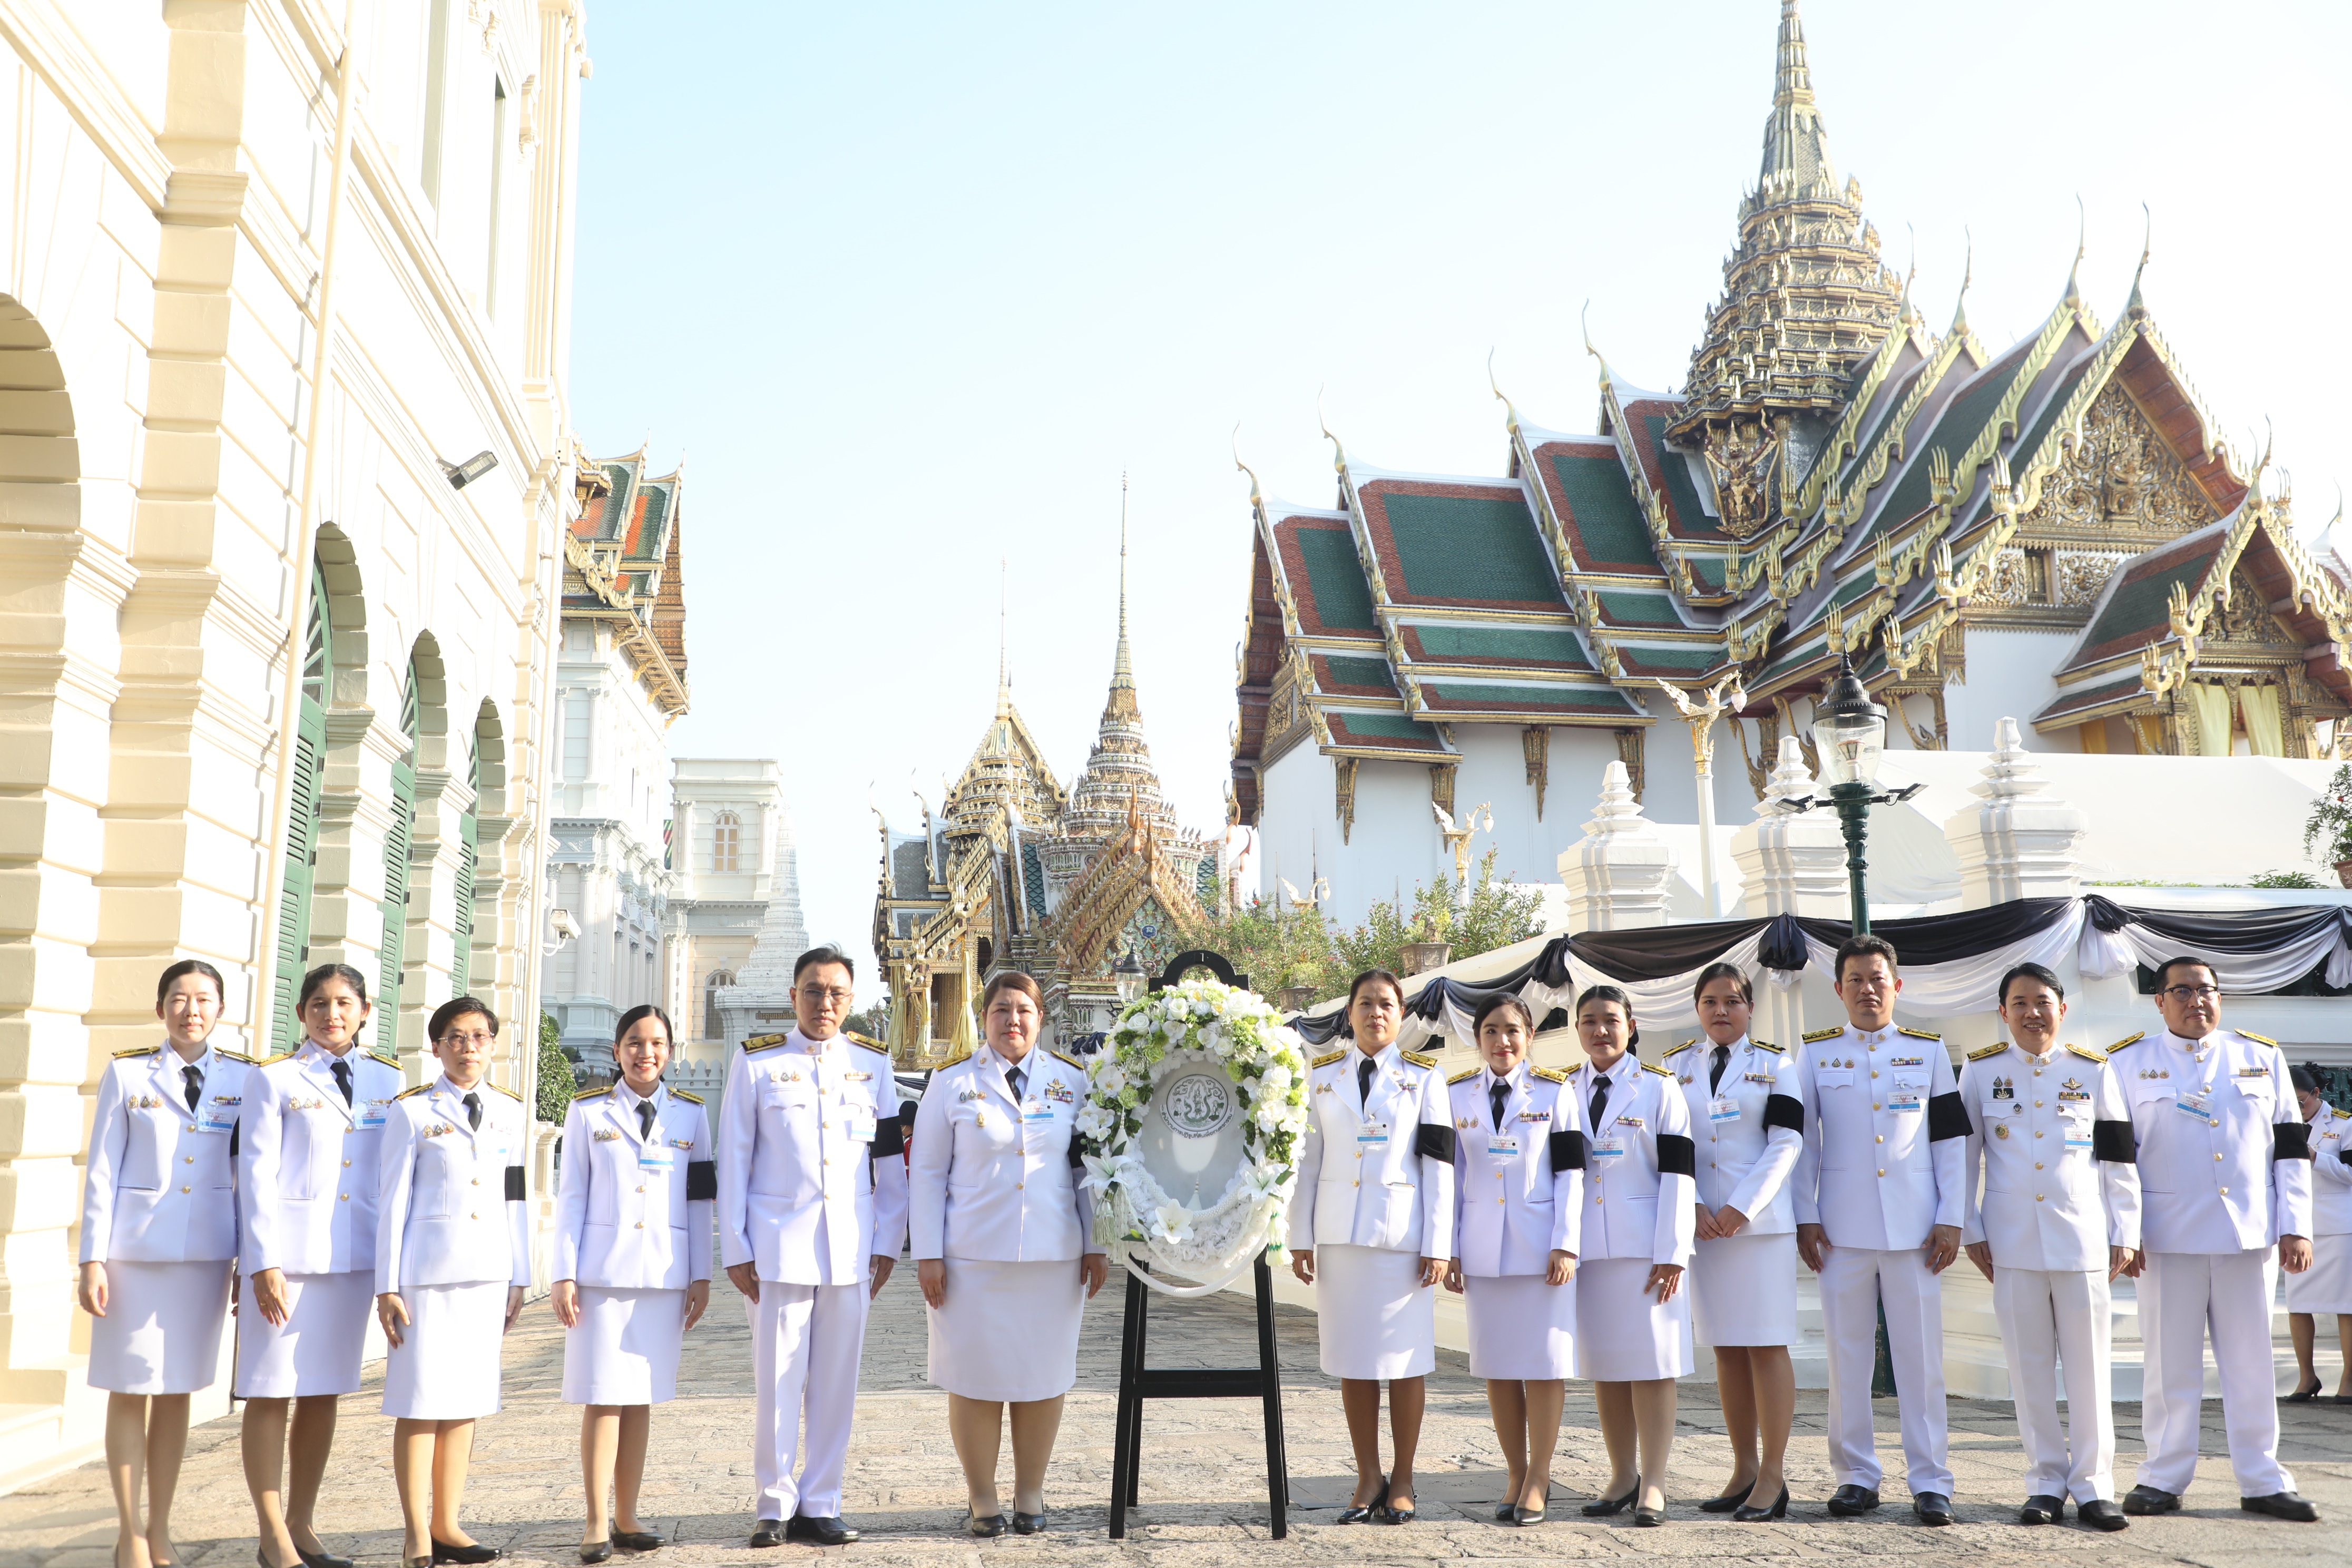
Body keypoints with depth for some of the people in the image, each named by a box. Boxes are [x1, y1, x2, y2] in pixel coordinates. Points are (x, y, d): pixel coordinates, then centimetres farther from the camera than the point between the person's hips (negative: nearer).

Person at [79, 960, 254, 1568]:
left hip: (208, 1249, 2)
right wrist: (93, 1259, -6)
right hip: (137, 1248, -2)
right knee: (131, 1390, 2)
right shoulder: (126, 1073, 0)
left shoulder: (243, 1078, 5)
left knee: (177, 1391, 8)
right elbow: (102, 1171, 0)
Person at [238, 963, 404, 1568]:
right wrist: (263, 1263, -10)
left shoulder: (386, 1079, 10)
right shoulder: (274, 1077, 0)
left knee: (324, 1391, 9)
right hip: (288, 1251, -4)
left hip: (355, 1256, 4)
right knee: (272, 1390, 0)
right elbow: (257, 1172, -4)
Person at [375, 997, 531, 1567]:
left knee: (466, 1399, 7)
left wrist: (519, 1279, 11)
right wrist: (387, 1286, -4)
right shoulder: (412, 1112, 0)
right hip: (428, 1266, -4)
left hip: (488, 1271, 4)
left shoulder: (512, 1113, 10)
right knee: (420, 1400, -2)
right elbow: (392, 1200, -1)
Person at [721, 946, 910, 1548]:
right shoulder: (756, 1062, 4)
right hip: (778, 1243, -2)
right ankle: (775, 1507, 15)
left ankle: (819, 1507, 16)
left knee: (836, 1382, 5)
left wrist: (888, 1244, 6)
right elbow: (733, 1161, 3)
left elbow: (891, 1162, 10)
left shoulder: (873, 1065, 9)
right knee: (777, 1380, 1)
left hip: (852, 1247, 2)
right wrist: (735, 1249, -1)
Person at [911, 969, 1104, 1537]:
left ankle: (1031, 1497, 20)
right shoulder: (952, 1082, 2)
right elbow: (926, 1172, 3)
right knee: (975, 1377, 2)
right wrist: (927, 1255, -3)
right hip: (972, 1257, -1)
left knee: (1043, 1376, 5)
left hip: (1054, 1257, 2)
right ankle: (981, 1500, 16)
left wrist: (1096, 1248, 6)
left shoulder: (1072, 1080, 7)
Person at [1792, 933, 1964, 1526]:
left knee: (1921, 1355, 1)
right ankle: (1856, 1477, 14)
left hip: (1914, 1226, 0)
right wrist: (1805, 1219, 1)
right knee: (1847, 1355, 4)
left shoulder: (1928, 1050, 7)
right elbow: (1803, 1141, 7)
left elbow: (1950, 1139, 7)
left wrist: (1950, 1220, 0)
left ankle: (1930, 1481, 10)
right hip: (1843, 1229, 0)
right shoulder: (1815, 1053, 7)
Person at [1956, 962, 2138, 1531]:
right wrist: (1969, 1230, 3)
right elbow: (1961, 1153, 6)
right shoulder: (1980, 1070, 4)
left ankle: (2093, 1484, 11)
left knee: (2089, 1363, 2)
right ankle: (2046, 1481, 15)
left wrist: (2125, 1233, 4)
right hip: (2012, 1240, 0)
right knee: (2029, 1364, 5)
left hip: (2081, 1238, 0)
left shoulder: (2094, 1070, 4)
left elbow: (2120, 1158, 7)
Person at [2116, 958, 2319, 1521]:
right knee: (2171, 1364, 4)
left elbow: (2292, 1147, 9)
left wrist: (2296, 1227, 2)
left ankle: (2262, 1481, 17)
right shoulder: (2129, 1063, 3)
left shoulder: (2262, 1057, 9)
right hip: (2168, 1237, -2)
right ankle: (2164, 1478, 13)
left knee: (2252, 1363, 7)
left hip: (2250, 1236, 2)